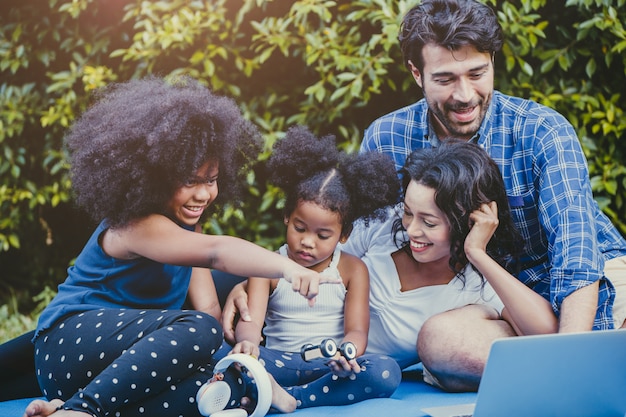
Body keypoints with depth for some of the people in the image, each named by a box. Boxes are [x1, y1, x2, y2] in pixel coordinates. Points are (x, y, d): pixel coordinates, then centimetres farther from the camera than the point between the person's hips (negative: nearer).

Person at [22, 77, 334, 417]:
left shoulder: (187, 224, 11)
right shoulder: (136, 227, -19)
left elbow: (209, 306, 3)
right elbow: (215, 251, -38)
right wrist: (287, 268, -53)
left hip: (130, 353, 8)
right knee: (198, 330, -33)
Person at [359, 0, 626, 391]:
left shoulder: (542, 131, -11)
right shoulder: (385, 139, -3)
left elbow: (574, 236, -23)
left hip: (590, 286, -3)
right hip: (486, 307, 3)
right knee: (437, 337, -33)